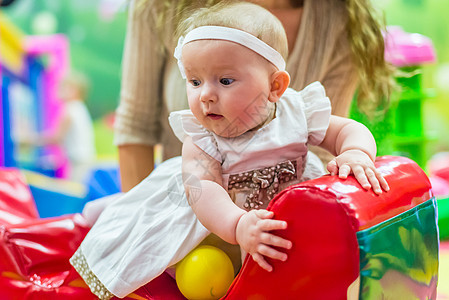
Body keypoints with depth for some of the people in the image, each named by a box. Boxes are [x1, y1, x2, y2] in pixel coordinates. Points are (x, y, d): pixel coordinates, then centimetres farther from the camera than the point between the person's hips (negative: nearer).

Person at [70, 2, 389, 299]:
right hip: (218, 221, -3)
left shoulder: (296, 113, -17)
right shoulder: (202, 140, -23)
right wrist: (238, 226, -58)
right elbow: (202, 189, -38)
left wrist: (356, 154, -35)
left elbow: (349, 130, -10)